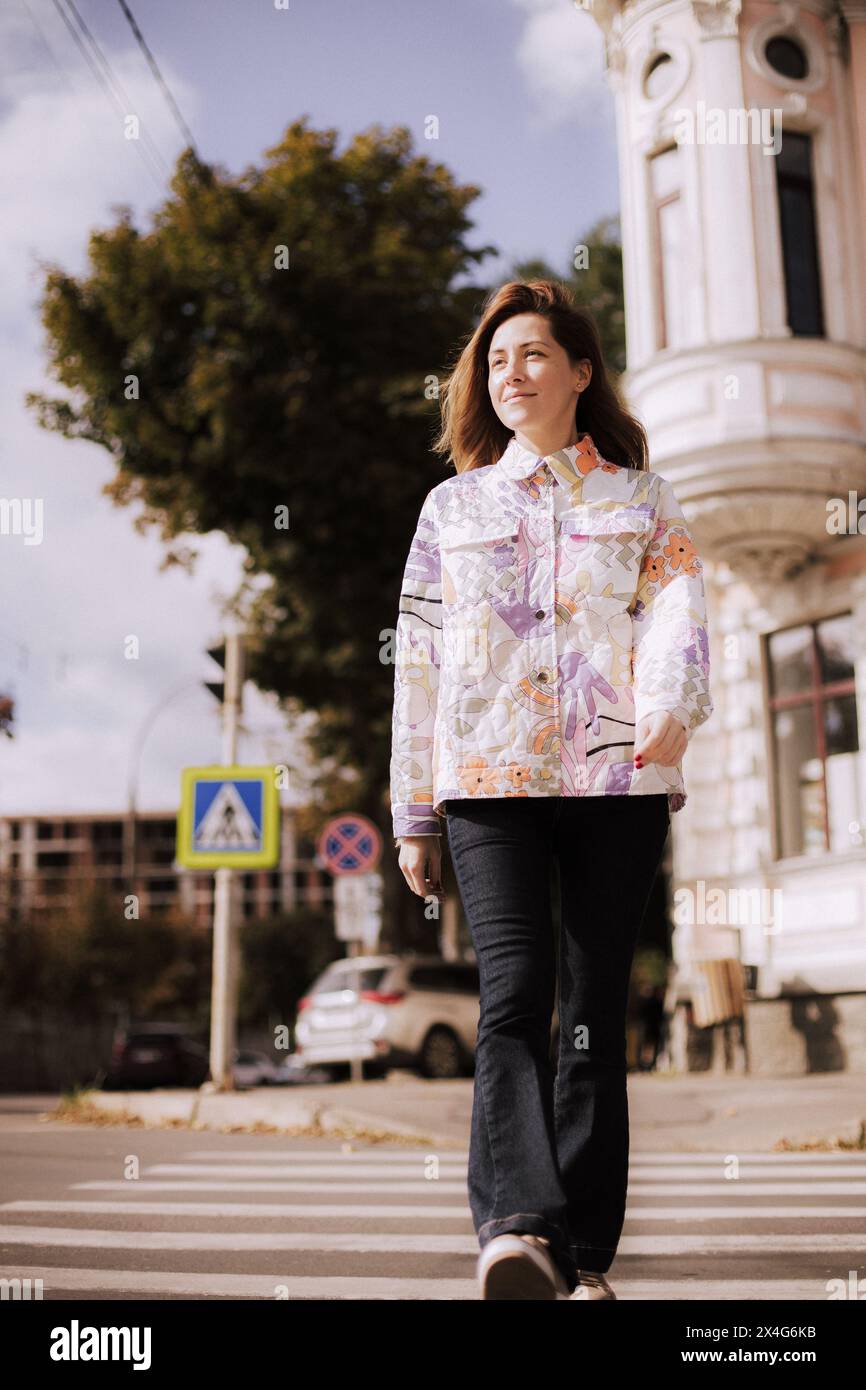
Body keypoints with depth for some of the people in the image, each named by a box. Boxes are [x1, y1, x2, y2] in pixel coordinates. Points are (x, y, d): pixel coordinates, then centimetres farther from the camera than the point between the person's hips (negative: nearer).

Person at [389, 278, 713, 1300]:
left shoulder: (642, 500, 15)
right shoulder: (453, 506, 17)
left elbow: (676, 608, -2)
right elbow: (418, 662, 15)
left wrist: (669, 703, -26)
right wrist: (412, 814, 10)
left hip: (619, 777, 0)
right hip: (488, 781, 0)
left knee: (597, 1012, 1)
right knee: (514, 993, -18)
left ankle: (587, 1257, 8)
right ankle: (517, 1227, -30)